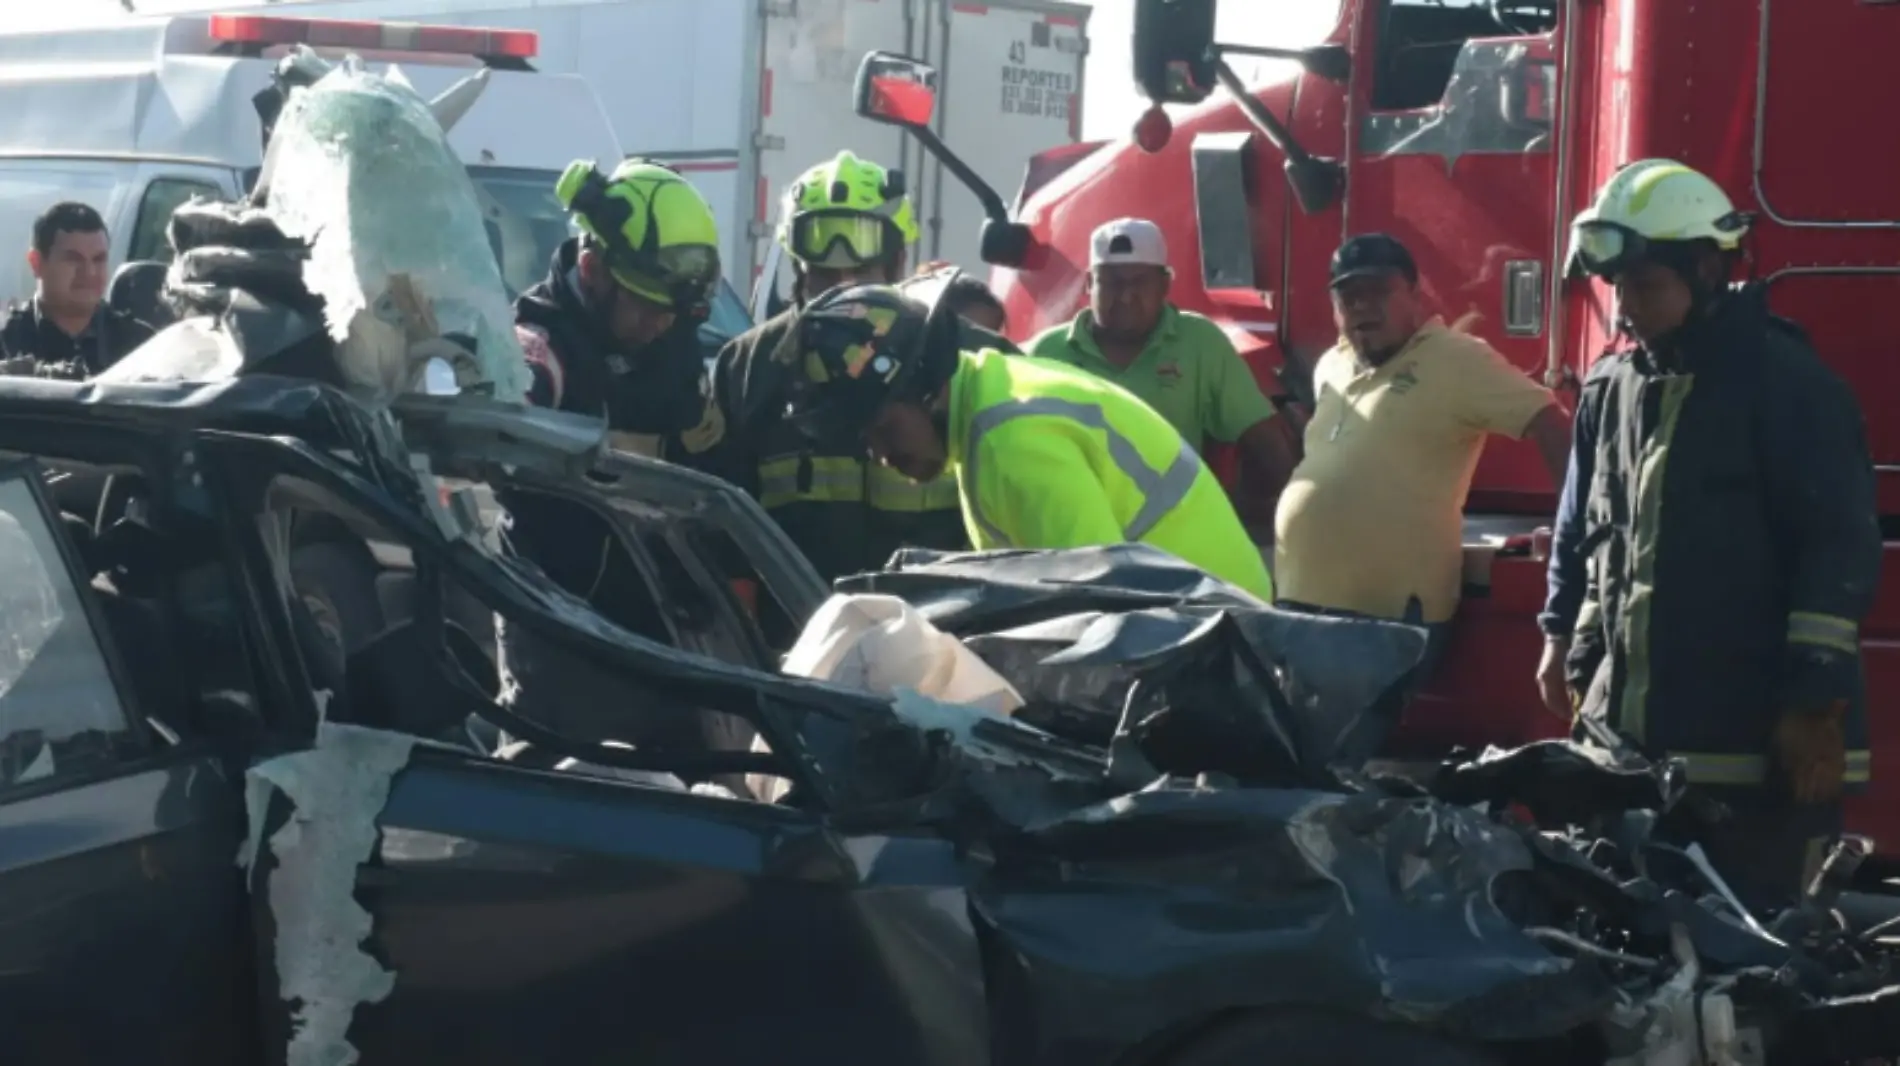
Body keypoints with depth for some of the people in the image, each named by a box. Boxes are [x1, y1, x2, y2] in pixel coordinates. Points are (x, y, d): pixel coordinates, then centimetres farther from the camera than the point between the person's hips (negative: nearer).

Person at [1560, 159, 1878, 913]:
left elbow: (1841, 545, -12)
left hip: (1754, 740, -7)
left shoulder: (1785, 380, -8)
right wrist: (1586, 668, 18)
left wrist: (1815, 702, -16)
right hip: (1632, 731, 7)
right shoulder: (1621, 386, 14)